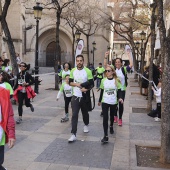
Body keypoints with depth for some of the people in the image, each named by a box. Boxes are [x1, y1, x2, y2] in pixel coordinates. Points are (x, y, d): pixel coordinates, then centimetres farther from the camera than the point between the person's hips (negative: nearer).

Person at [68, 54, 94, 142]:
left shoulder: (87, 71, -9)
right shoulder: (73, 71, 0)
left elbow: (92, 84, -7)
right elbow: (70, 82, 7)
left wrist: (86, 89, -25)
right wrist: (76, 84, -13)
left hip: (84, 96, -1)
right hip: (75, 96, 1)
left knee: (85, 113, 17)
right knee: (74, 115, -6)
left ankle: (86, 125, 47)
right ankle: (73, 134, -6)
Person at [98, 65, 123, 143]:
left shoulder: (116, 80, -6)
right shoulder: (103, 80, -1)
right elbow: (102, 91, 7)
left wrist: (120, 98, -22)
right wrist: (99, 101, 13)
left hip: (113, 102, 0)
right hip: (105, 102, 0)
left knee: (112, 116, 19)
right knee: (105, 118, -9)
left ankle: (111, 127, 50)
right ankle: (105, 136, -9)